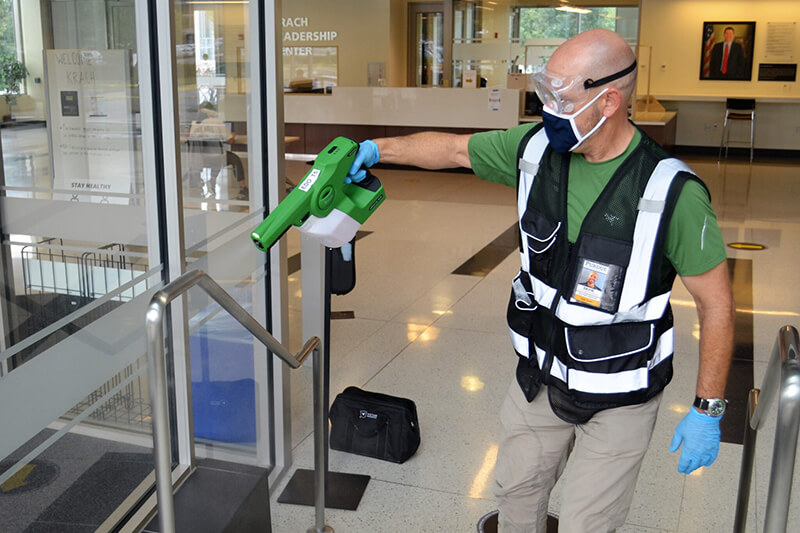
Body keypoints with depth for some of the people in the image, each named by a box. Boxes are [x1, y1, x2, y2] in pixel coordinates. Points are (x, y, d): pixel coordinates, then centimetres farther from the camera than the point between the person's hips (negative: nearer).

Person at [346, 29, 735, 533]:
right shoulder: (537, 147, -10)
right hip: (541, 376, 5)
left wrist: (708, 411, -13)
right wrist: (380, 147, -1)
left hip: (619, 400, -5)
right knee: (516, 490, 24)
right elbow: (454, 148, 7)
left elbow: (716, 302, -17)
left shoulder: (673, 192, -25)